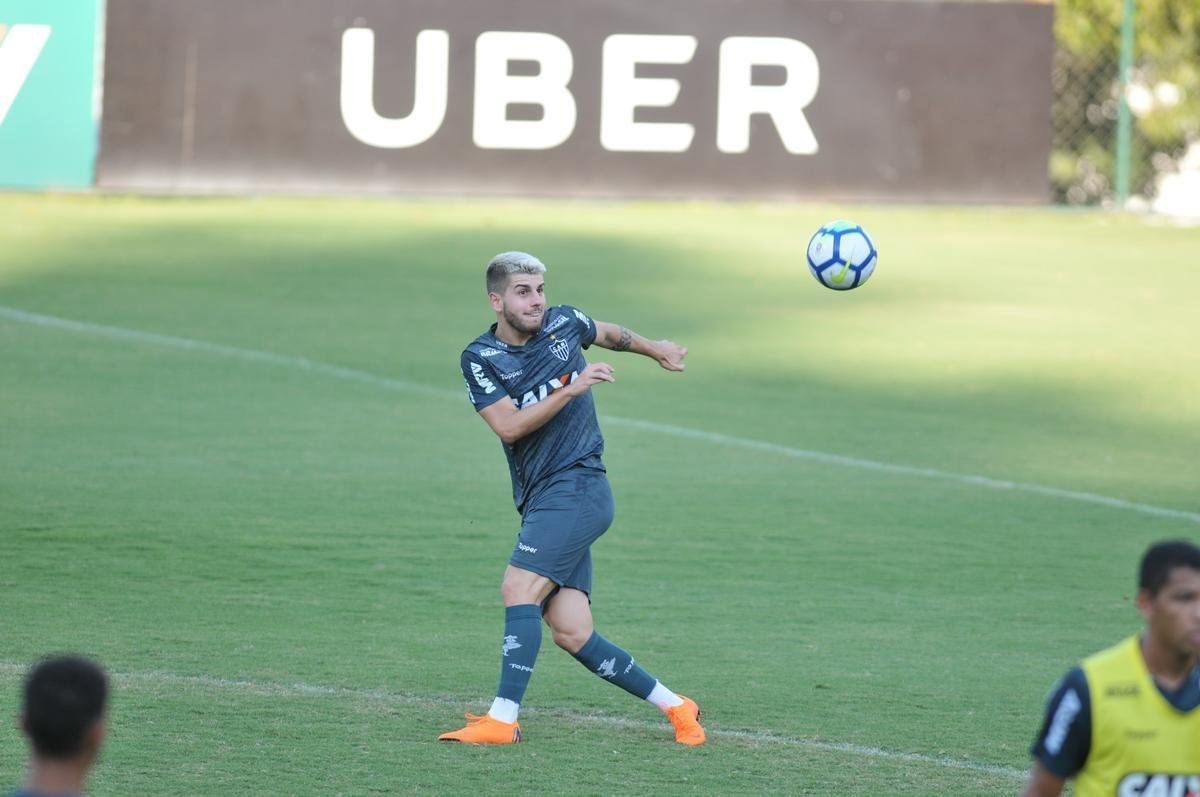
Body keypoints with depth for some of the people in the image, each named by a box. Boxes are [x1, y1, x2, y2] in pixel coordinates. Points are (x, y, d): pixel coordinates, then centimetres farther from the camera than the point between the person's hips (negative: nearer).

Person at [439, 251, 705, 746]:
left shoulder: (564, 324, 5)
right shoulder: (480, 358, 3)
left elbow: (608, 333, 29)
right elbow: (509, 427, -11)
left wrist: (654, 349, 46)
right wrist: (571, 389, -18)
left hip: (576, 486, -3)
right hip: (541, 501, 3)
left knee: (518, 589, -20)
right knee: (571, 634, -5)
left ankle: (502, 719, -22)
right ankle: (674, 707, 8)